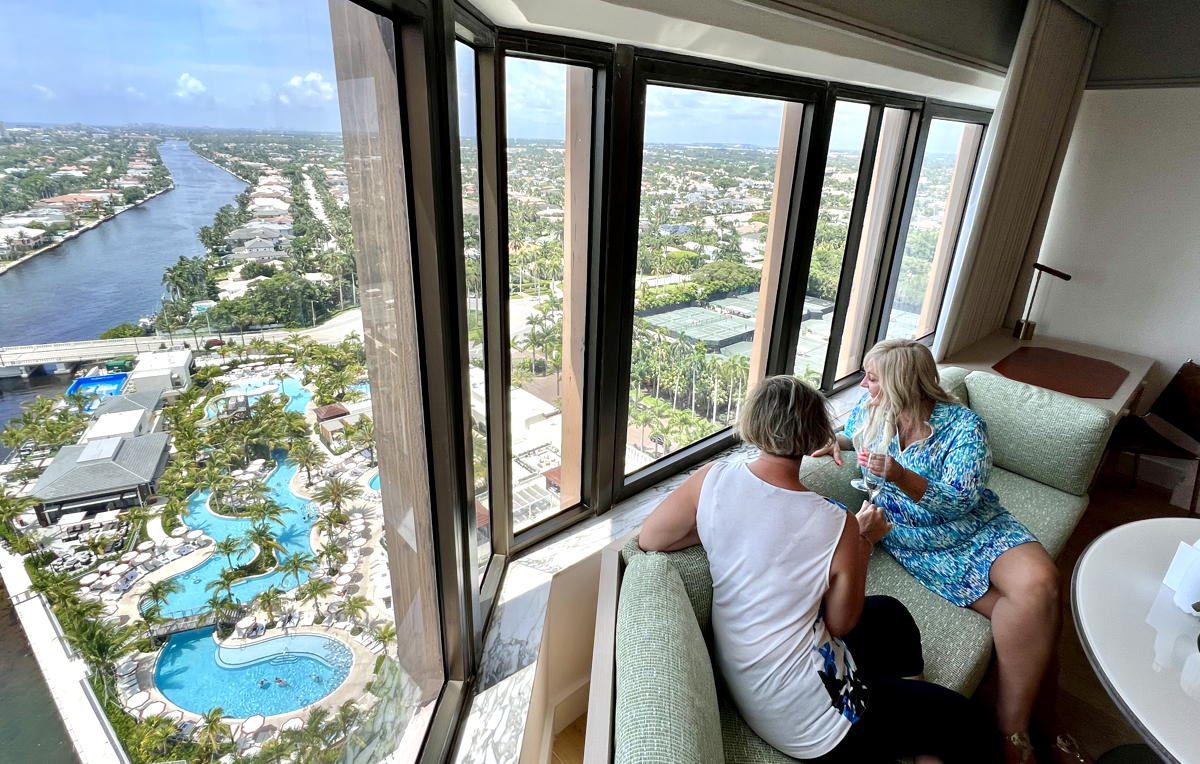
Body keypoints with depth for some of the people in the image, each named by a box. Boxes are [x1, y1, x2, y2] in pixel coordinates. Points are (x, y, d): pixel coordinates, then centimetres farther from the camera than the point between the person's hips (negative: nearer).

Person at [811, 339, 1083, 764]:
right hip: (917, 543, 0)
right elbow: (851, 433, 22)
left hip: (976, 527, 0)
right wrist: (837, 441, -3)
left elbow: (961, 501, -18)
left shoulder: (963, 426, -12)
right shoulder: (870, 409, -2)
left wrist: (902, 477, -34)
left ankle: (1014, 730, -15)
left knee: (1039, 584, -27)